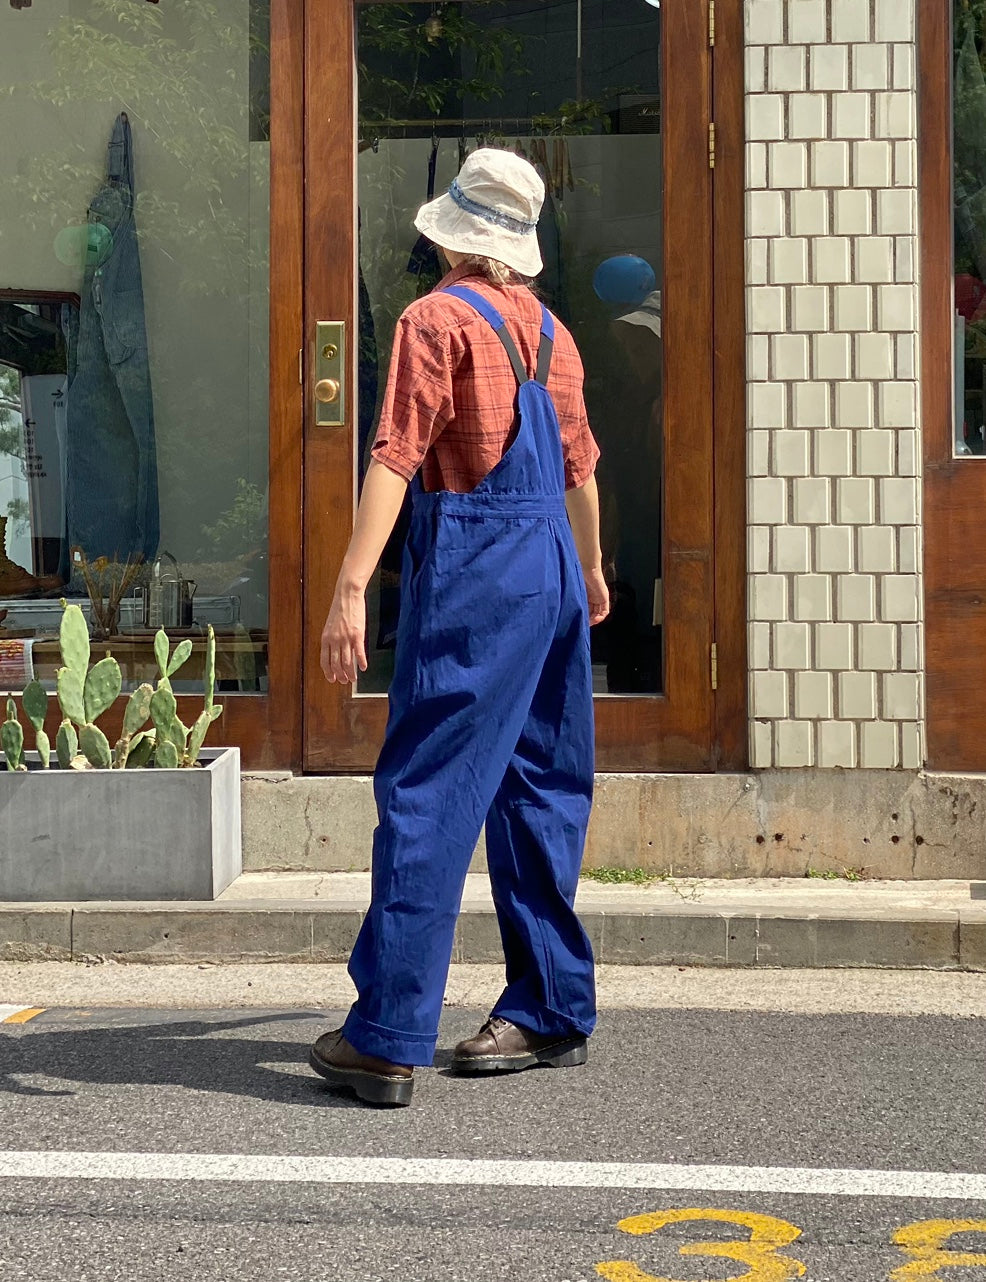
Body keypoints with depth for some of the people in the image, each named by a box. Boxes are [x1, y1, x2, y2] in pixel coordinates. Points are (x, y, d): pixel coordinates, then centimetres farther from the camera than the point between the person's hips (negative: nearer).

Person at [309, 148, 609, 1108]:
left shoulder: (438, 318, -7)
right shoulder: (548, 328, 14)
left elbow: (395, 458, -17)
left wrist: (352, 588, -21)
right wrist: (590, 572, 39)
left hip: (472, 569, -7)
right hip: (552, 564, 8)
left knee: (424, 794, -7)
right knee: (539, 792, 13)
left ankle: (386, 1038, -8)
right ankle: (552, 1013, 19)